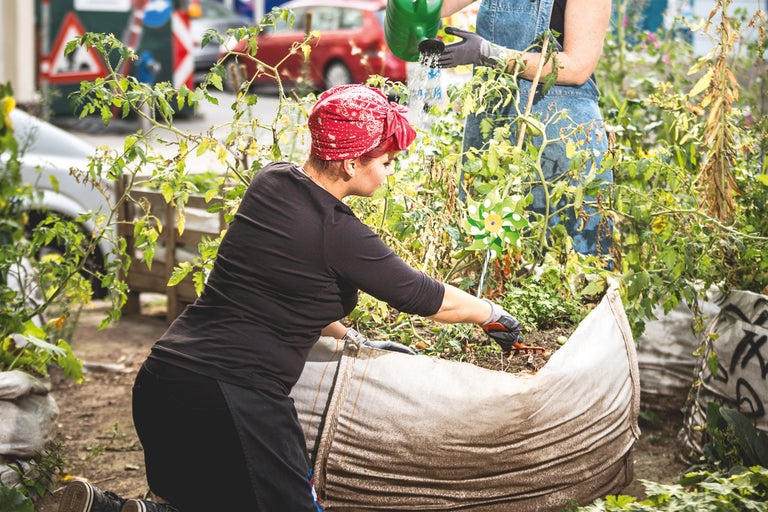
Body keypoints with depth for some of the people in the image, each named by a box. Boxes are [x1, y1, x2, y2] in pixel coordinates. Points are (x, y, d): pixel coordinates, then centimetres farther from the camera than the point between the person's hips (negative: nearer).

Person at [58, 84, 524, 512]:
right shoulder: (339, 235, -14)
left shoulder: (271, 182, 9)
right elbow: (430, 299, -2)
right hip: (232, 399, -9)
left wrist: (351, 338, 28)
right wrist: (496, 315, 16)